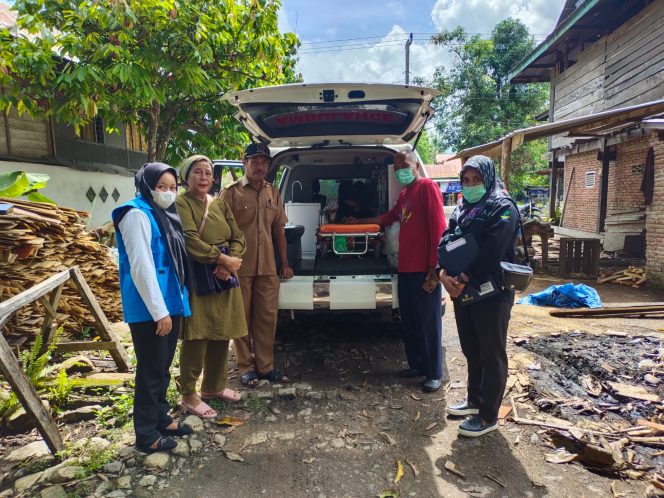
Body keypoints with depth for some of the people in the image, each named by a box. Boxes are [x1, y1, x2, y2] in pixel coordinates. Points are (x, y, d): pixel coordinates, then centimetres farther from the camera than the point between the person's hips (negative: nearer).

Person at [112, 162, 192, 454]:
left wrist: (174, 304, 15)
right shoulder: (137, 215, -14)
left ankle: (160, 417, 33)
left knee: (163, 366, 18)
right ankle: (146, 434, 16)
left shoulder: (165, 215, 13)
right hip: (149, 309, -8)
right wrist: (159, 311, -20)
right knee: (151, 370, 2)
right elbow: (141, 267, -20)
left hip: (169, 303, 9)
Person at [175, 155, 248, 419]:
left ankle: (213, 386, 30)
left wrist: (229, 264, -10)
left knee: (222, 335, 13)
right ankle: (189, 395, 14)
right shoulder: (181, 204, -6)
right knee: (196, 338, -2)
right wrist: (223, 258, -17)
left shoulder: (220, 204, 14)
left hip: (225, 279, 7)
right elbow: (191, 241, -19)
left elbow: (238, 238, 8)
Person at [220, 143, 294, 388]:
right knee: (242, 318, 7)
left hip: (268, 267, 4)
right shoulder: (231, 192, -3)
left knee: (267, 317, 9)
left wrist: (284, 262, 13)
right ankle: (245, 366, 20)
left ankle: (265, 365, 22)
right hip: (240, 267, -4)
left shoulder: (273, 193, 12)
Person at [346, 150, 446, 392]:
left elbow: (438, 228, -14)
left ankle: (434, 374, 11)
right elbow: (388, 218, 37)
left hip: (424, 270, -8)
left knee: (429, 322, 0)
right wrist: (359, 221, 43)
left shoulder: (427, 187, -7)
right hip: (405, 268, 9)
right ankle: (417, 364, 28)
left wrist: (434, 268, -18)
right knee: (409, 321, 14)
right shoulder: (404, 194, 19)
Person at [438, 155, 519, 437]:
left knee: (492, 355, 4)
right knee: (471, 351, 18)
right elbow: (446, 242, 6)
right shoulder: (462, 209, 14)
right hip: (462, 291, 7)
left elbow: (492, 254, -20)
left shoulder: (502, 208, -10)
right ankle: (474, 399, 35)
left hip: (492, 293, -7)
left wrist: (464, 279, -18)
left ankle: (488, 416, 14)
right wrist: (444, 274, -10)